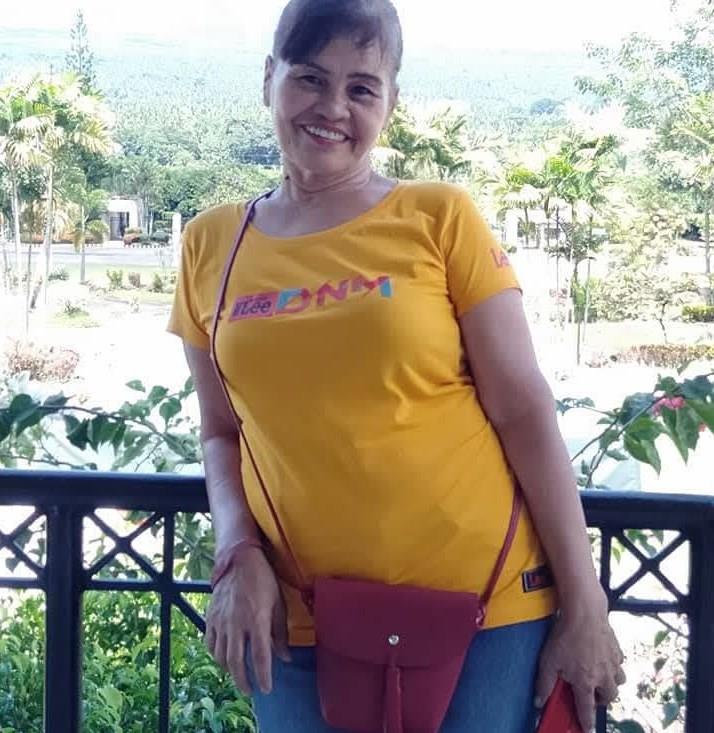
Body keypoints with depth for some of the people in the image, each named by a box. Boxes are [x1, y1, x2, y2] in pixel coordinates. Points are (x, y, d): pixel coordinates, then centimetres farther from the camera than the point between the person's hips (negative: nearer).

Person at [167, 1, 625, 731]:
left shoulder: (441, 218, -4)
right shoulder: (211, 245, 4)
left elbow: (525, 412, -5)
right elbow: (221, 432, 10)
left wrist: (582, 606, -6)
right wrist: (239, 554, -7)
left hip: (481, 606, -2)